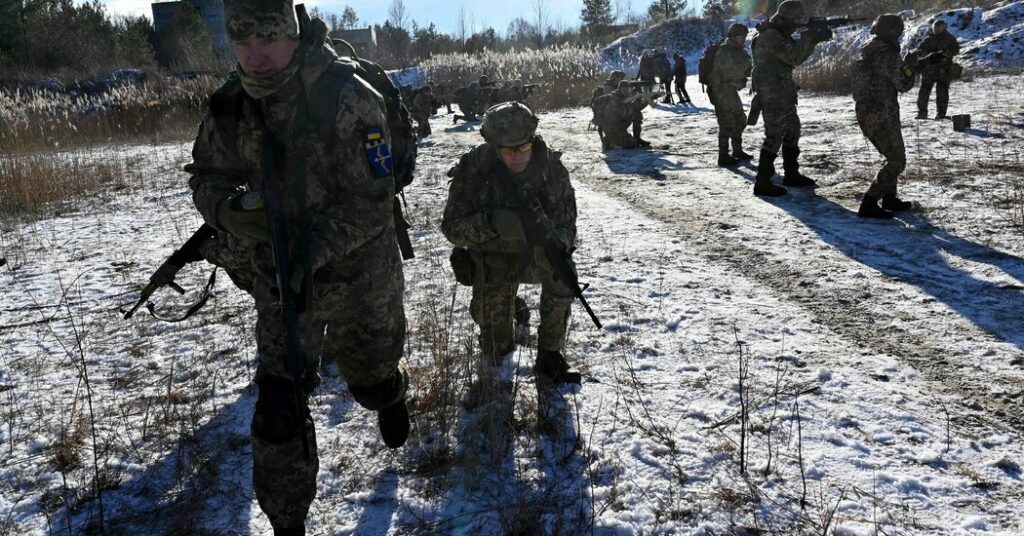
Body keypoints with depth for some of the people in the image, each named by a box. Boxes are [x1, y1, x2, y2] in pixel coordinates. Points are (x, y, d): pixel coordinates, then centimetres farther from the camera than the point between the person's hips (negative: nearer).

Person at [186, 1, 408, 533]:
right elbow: (205, 176, 5)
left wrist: (317, 246, -32)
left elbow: (371, 200, -21)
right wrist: (228, 209, -18)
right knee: (278, 405, -3)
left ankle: (389, 397, 60)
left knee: (370, 374, 21)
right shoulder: (230, 106, -5)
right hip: (279, 276, 3)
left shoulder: (347, 99, -21)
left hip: (357, 273, -2)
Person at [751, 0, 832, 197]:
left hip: (782, 94, 10)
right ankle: (762, 182, -7)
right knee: (774, 136, -10)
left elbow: (798, 55, 18)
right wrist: (808, 37, -11)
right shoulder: (770, 36, -17)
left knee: (792, 131, 17)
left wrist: (814, 39, 5)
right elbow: (794, 57, -23)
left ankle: (791, 174, 28)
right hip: (772, 94, -10)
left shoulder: (780, 35, 15)